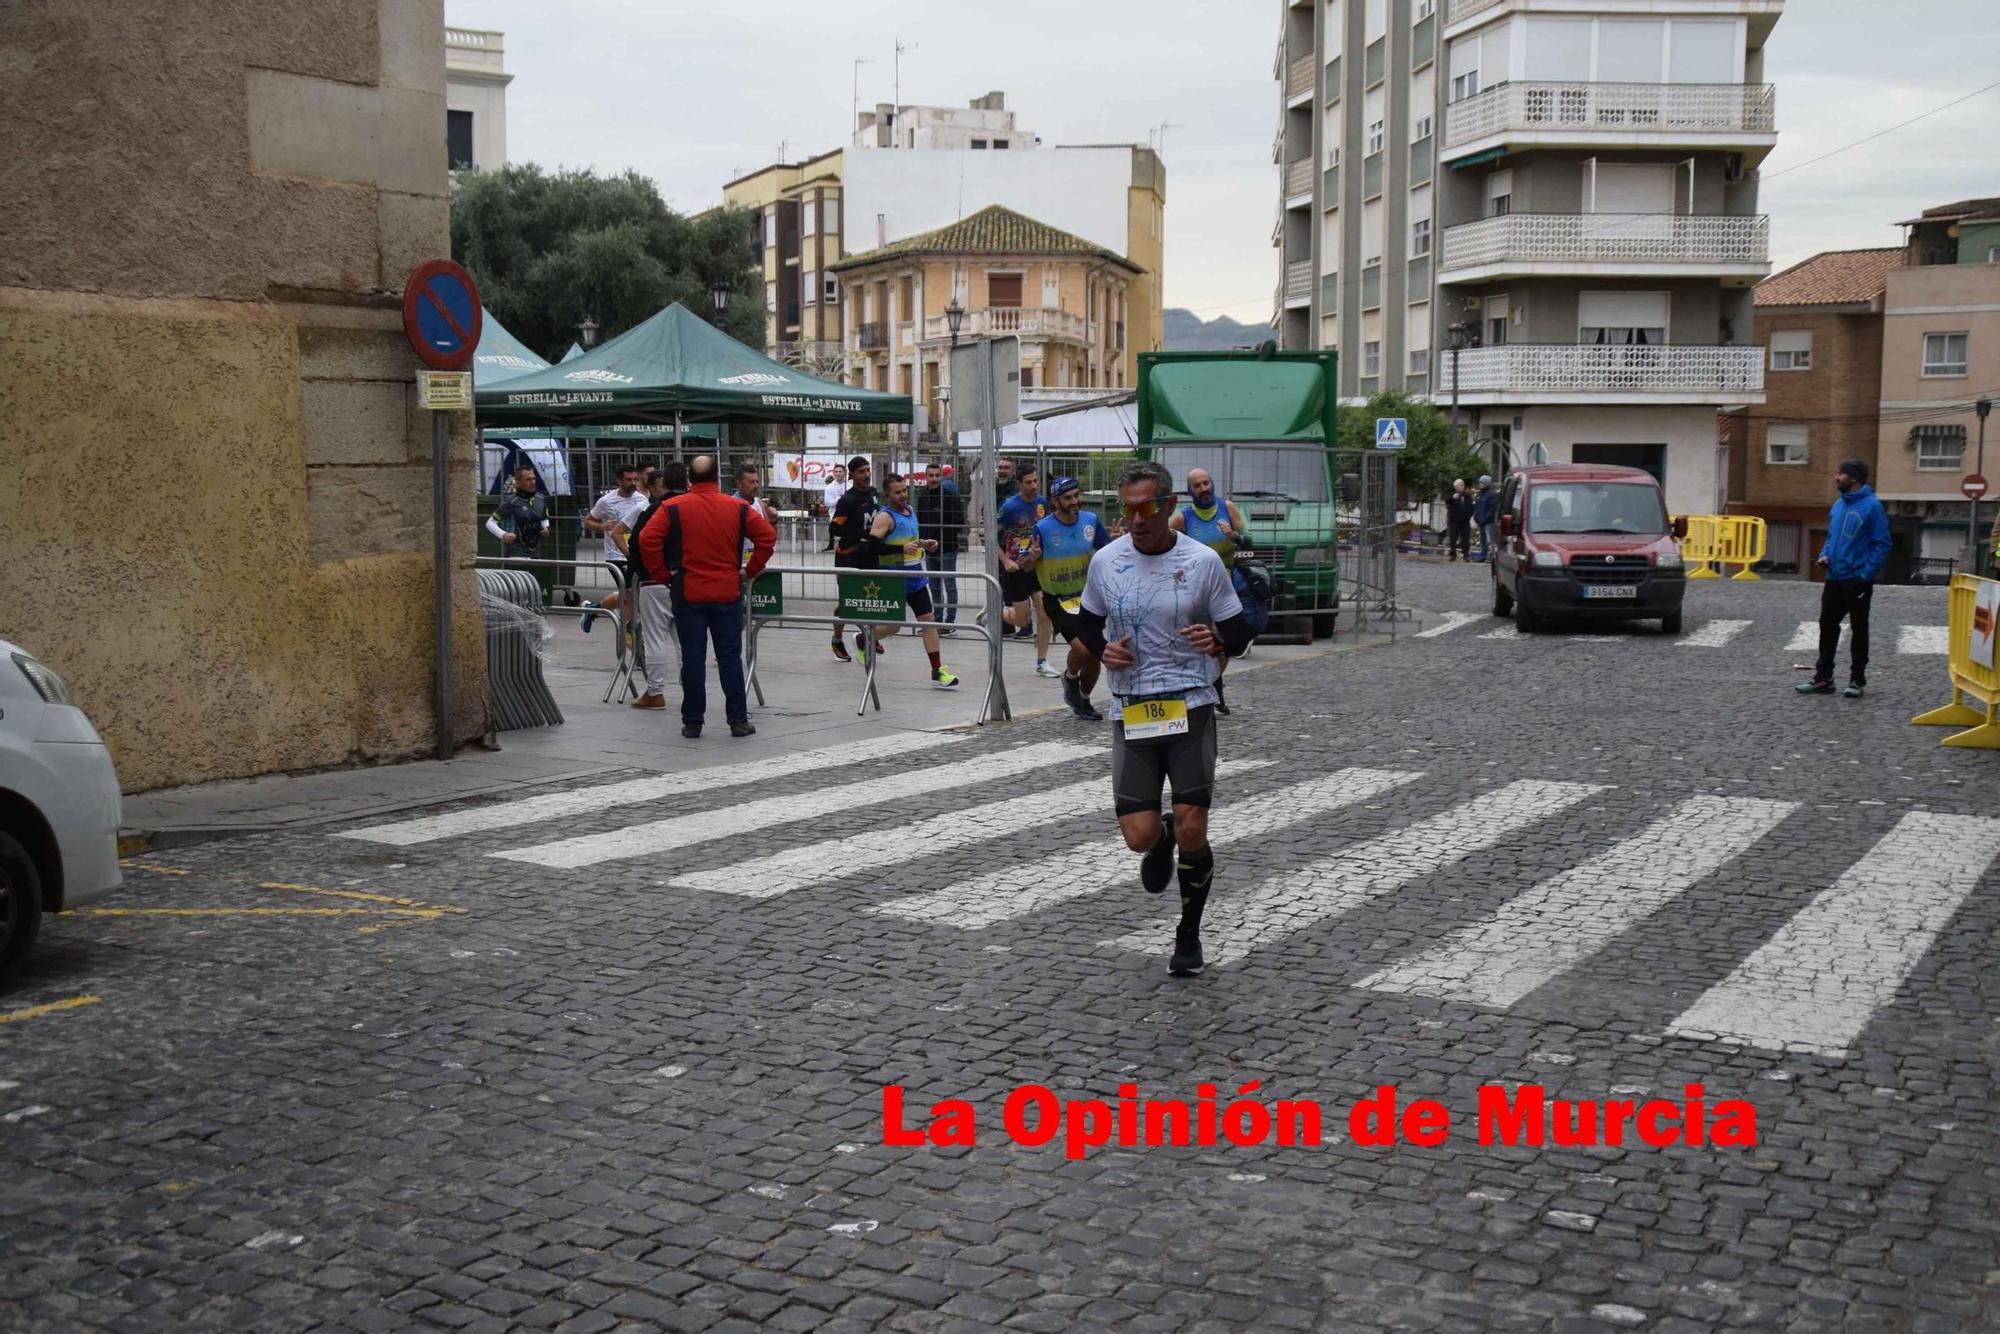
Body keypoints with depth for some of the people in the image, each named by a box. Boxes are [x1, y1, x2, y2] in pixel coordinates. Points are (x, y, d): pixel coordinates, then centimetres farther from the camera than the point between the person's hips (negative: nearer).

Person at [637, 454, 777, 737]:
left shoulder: (673, 508, -3)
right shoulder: (738, 507, 1)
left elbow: (648, 540, -12)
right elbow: (768, 536, -2)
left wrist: (662, 575, -2)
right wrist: (751, 571, 5)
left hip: (688, 594, -1)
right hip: (728, 594, 1)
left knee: (692, 659, 4)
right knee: (730, 657, 6)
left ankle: (692, 722, 8)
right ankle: (738, 720, 6)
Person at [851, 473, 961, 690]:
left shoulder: (910, 511, 11)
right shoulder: (885, 517, -13)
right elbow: (872, 546, -24)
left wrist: (923, 544, 9)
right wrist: (901, 548, -28)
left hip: (916, 578, 7)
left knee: (929, 618, -1)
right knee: (892, 626, 4)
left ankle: (937, 671, 0)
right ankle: (862, 639, 36)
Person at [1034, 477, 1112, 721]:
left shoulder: (1091, 520, -4)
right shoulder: (1043, 528, -14)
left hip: (1086, 597, 4)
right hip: (1057, 600, -4)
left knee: (1094, 654, 7)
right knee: (1082, 648, -22)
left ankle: (1083, 701, 32)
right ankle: (1070, 677, 13)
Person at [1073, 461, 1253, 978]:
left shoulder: (1203, 561, -3)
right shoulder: (1105, 562, 2)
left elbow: (1238, 634, 4)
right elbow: (1086, 622, 19)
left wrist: (1216, 640, -19)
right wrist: (1102, 650, -3)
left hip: (1190, 707, -1)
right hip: (1131, 713, 2)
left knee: (1192, 830, -6)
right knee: (1139, 835, -6)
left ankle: (1189, 935, 19)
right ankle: (1161, 843, 36)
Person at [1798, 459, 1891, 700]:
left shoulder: (1872, 506, -12)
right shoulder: (1838, 505, 10)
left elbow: (1882, 545, -13)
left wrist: (1866, 575, -19)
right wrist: (1825, 555, 2)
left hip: (1857, 580, -7)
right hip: (1834, 578, 7)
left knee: (1858, 630, 5)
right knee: (1827, 626, 9)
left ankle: (1857, 680, 13)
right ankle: (1823, 678, 16)